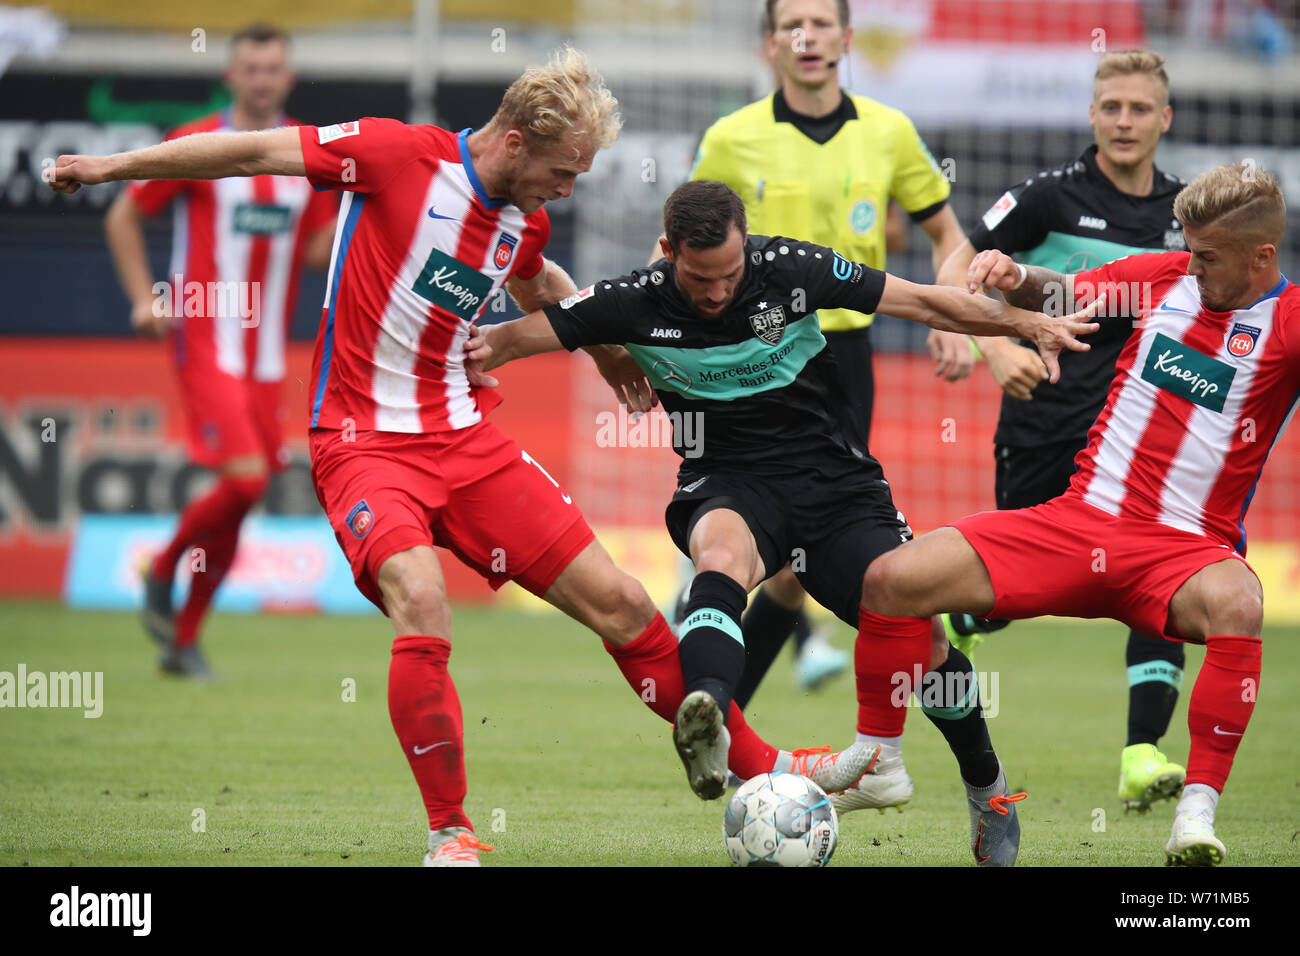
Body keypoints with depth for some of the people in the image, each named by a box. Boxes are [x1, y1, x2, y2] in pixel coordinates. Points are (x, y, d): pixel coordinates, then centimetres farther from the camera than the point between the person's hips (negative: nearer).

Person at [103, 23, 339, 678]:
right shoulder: (194, 147, -4)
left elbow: (317, 252, 12)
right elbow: (123, 217, 5)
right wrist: (144, 298, -5)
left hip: (267, 353, 5)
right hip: (206, 342, -5)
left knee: (239, 505, 5)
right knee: (245, 477, -20)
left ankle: (182, 641, 16)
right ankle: (161, 572, 6)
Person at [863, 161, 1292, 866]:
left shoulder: (1285, 320, -3)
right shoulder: (1162, 277, 10)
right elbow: (1057, 293, 24)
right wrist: (1015, 276, 4)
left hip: (1186, 545, -4)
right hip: (1079, 518, 4)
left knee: (1236, 604, -41)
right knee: (888, 581, -10)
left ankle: (1197, 814, -36)